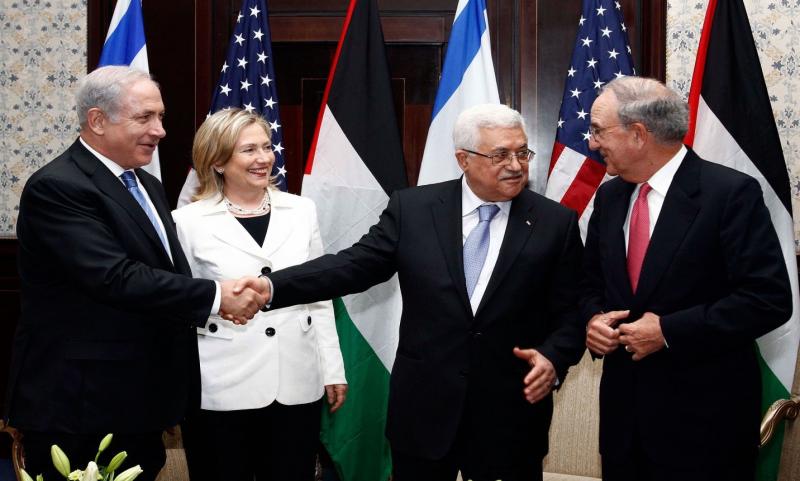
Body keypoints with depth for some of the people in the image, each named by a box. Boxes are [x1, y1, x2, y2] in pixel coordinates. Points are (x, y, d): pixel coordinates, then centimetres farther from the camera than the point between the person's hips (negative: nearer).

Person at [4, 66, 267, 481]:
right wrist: (214, 296, -20)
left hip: (138, 400, 8)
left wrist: (219, 302, 3)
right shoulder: (56, 188, -16)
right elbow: (116, 277, -24)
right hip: (77, 405, -8)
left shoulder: (146, 185, 14)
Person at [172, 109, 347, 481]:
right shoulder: (189, 221, -3)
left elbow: (319, 297, 10)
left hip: (296, 386, 3)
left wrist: (332, 369, 9)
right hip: (220, 392, -2)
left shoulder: (301, 211, 6)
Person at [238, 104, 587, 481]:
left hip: (512, 413, 0)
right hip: (424, 407, 1)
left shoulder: (557, 223, -2)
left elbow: (570, 312, 1)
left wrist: (553, 357, -18)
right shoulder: (412, 208, -1)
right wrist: (271, 286, -17)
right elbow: (354, 265, -5)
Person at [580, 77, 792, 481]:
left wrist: (669, 331, -19)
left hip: (704, 411, -5)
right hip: (624, 402, 6)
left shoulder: (731, 192, -14)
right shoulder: (608, 196, 7)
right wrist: (593, 318, -5)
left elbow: (770, 299, -18)